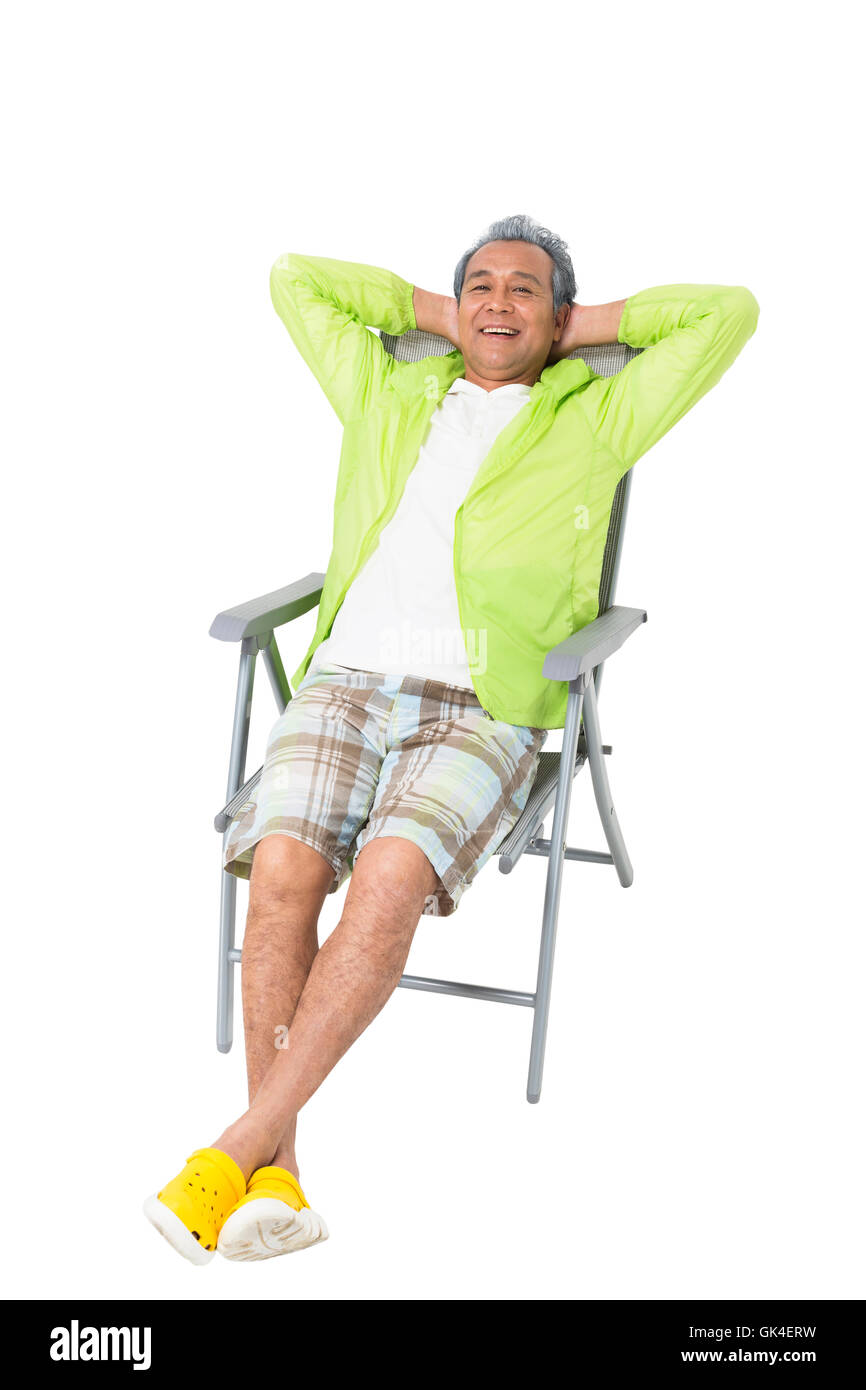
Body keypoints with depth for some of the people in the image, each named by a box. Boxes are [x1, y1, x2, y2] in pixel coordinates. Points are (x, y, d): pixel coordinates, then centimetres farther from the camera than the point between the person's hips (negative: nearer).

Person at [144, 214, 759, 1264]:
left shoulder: (594, 420, 20)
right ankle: (274, 1178, -23)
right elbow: (295, 278, 37)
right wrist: (435, 311, 33)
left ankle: (243, 1143, -26)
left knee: (390, 879, -32)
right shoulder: (388, 399, 28)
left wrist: (586, 325, 22)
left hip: (483, 710, -2)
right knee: (282, 870, -27)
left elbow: (729, 311, 16)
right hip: (343, 682, 3)